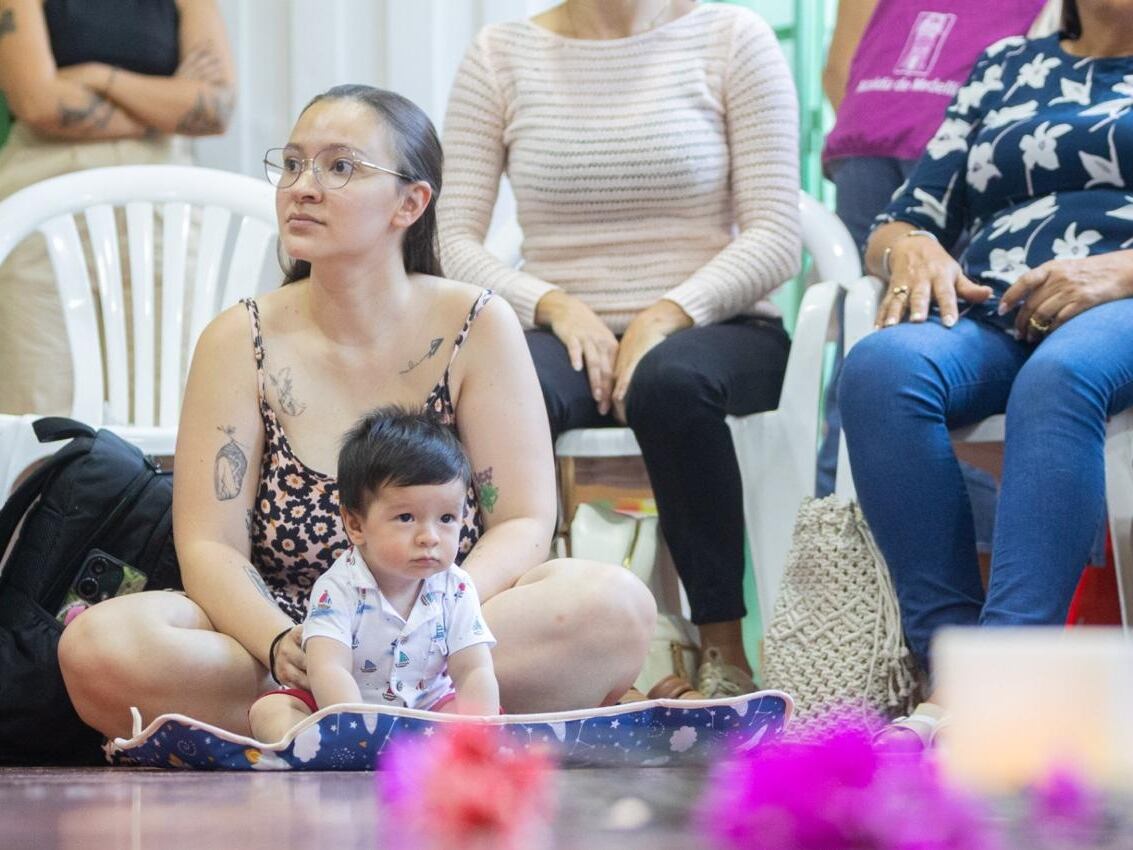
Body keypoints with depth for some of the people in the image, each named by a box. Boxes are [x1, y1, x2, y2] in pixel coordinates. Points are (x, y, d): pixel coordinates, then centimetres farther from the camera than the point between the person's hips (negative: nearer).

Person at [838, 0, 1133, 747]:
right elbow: (894, 230, 23)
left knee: (1058, 376, -40)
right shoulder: (1006, 68, 29)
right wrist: (914, 249, -2)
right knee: (881, 366, -33)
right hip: (991, 315, 3)